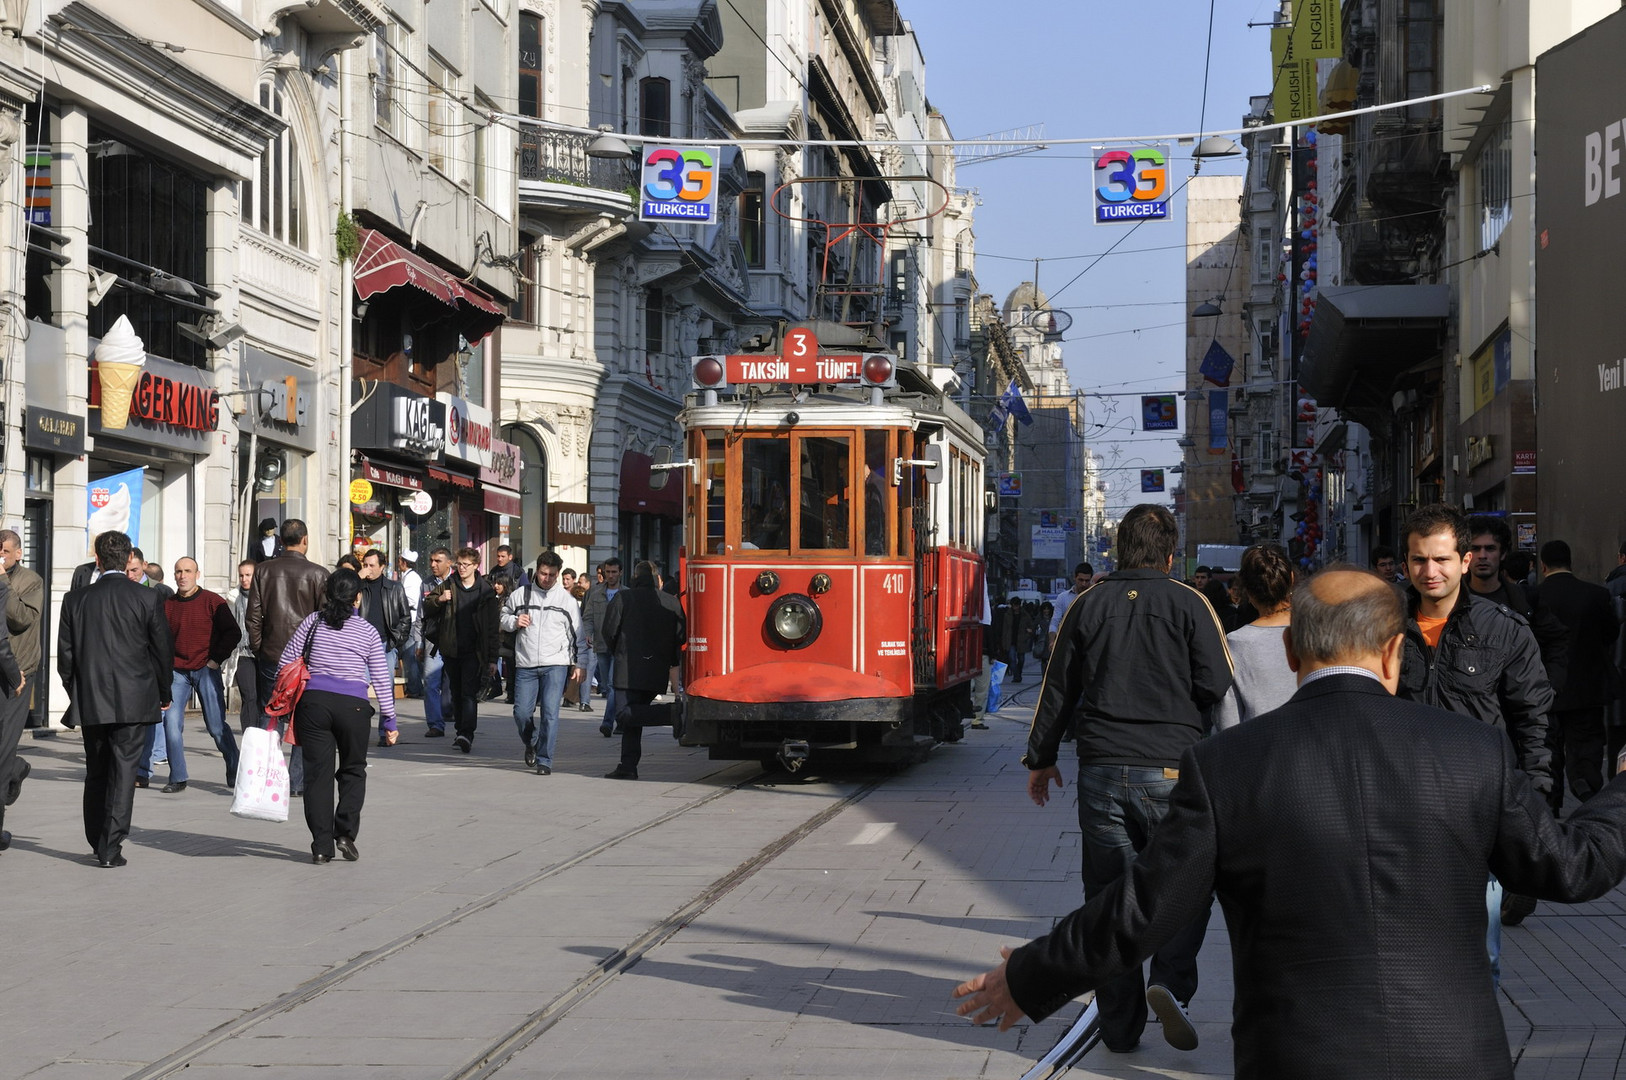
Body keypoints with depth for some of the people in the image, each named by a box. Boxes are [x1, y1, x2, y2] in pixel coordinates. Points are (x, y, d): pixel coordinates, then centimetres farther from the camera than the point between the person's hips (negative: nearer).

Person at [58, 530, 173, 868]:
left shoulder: (75, 600, 2)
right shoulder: (147, 599, -4)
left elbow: (65, 654, 5)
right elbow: (163, 650, -1)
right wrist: (163, 694, 13)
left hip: (90, 701, 2)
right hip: (134, 700, -2)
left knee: (95, 773, 14)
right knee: (123, 770, -1)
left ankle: (97, 843, 21)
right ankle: (110, 848, -7)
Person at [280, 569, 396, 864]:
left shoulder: (313, 622, 8)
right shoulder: (367, 631, 6)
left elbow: (285, 662, 8)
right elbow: (381, 678, 6)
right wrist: (389, 718, 13)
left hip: (314, 700, 1)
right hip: (353, 705, -1)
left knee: (318, 773, 4)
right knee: (353, 771, 16)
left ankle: (322, 845, 0)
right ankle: (345, 833, 1)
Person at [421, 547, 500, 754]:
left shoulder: (486, 591, -1)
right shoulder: (448, 586, 6)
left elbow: (493, 626, -1)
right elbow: (426, 606, 14)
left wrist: (492, 658, -4)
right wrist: (439, 599, -11)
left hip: (473, 651, -4)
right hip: (451, 650, 4)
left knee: (470, 694, -14)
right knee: (456, 693, 12)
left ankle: (467, 734, -24)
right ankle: (461, 732, 22)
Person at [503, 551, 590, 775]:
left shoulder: (566, 599, 6)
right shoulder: (520, 594, 7)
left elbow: (578, 634, 10)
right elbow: (503, 617, 18)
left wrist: (580, 664, 5)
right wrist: (514, 622, -4)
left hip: (556, 664, -1)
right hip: (525, 664, 2)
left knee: (550, 712, -10)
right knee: (521, 712, 0)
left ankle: (545, 760, -3)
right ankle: (531, 743, 30)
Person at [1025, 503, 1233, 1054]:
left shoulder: (1087, 606, 5)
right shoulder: (1189, 604, -2)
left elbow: (1057, 689, 10)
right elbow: (1219, 688, -6)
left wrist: (1040, 758, 22)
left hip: (1101, 770, 2)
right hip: (1172, 770, -2)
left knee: (1108, 896, 8)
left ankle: (1120, 1025, 9)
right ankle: (1170, 981, -13)